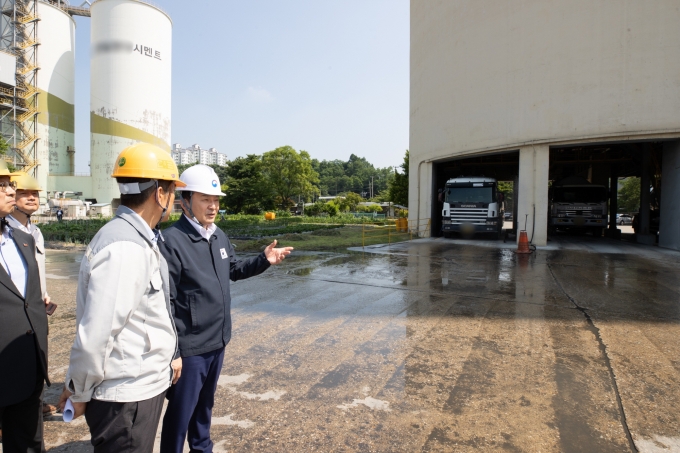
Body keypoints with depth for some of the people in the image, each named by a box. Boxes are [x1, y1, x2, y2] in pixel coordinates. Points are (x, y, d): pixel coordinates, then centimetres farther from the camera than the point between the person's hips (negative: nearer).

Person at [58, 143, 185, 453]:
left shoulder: (138, 240, 6)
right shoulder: (124, 248, -25)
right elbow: (94, 336, -26)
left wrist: (167, 355, 13)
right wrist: (79, 392, -11)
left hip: (143, 386, 9)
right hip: (126, 396, -9)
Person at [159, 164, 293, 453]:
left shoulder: (219, 236, 4)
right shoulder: (172, 241, -21)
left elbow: (234, 270, 19)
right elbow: (164, 301, -22)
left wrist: (263, 261, 3)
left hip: (217, 341, 8)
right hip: (189, 347, -7)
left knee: (205, 403, 26)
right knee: (181, 411, 11)